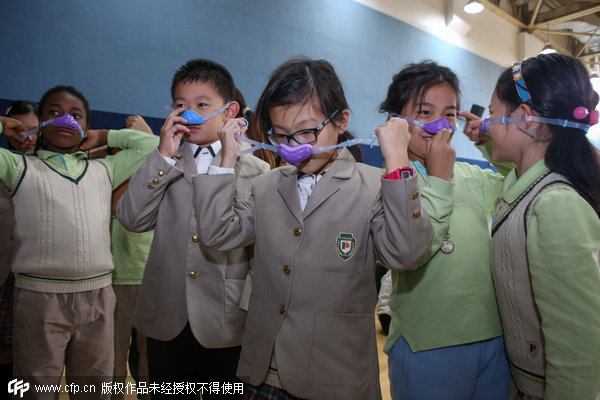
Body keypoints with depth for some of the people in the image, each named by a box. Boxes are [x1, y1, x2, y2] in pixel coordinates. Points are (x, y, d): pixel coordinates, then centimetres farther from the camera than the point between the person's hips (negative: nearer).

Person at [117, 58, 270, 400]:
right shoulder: (164, 164, 7)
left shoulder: (256, 171, -1)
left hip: (227, 323, -2)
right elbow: (131, 219, -7)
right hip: (165, 321, 3)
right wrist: (163, 156, -12)